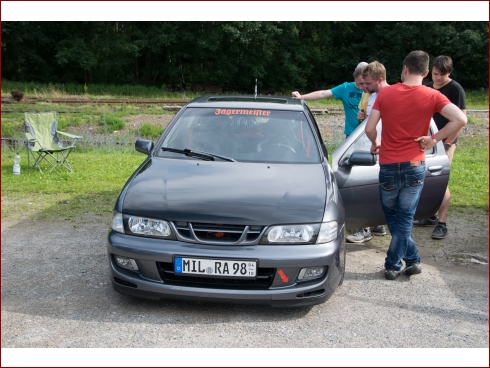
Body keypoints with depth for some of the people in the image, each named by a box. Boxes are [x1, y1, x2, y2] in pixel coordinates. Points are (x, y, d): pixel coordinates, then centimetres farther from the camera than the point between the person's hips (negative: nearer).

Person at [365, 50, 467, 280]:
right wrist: (434, 139, -4)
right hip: (415, 166, 0)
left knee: (392, 217, 17)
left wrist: (375, 144, 15)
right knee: (404, 219, 11)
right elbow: (460, 120, -16)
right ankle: (393, 265, 15)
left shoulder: (385, 93, -2)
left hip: (388, 166, 0)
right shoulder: (432, 96, -5)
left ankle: (412, 260, 20)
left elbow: (369, 128, -5)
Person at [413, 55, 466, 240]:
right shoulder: (427, 88, 10)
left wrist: (448, 142, -18)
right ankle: (431, 216, 23)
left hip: (445, 142, -6)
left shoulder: (455, 89, -8)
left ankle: (442, 224, -4)